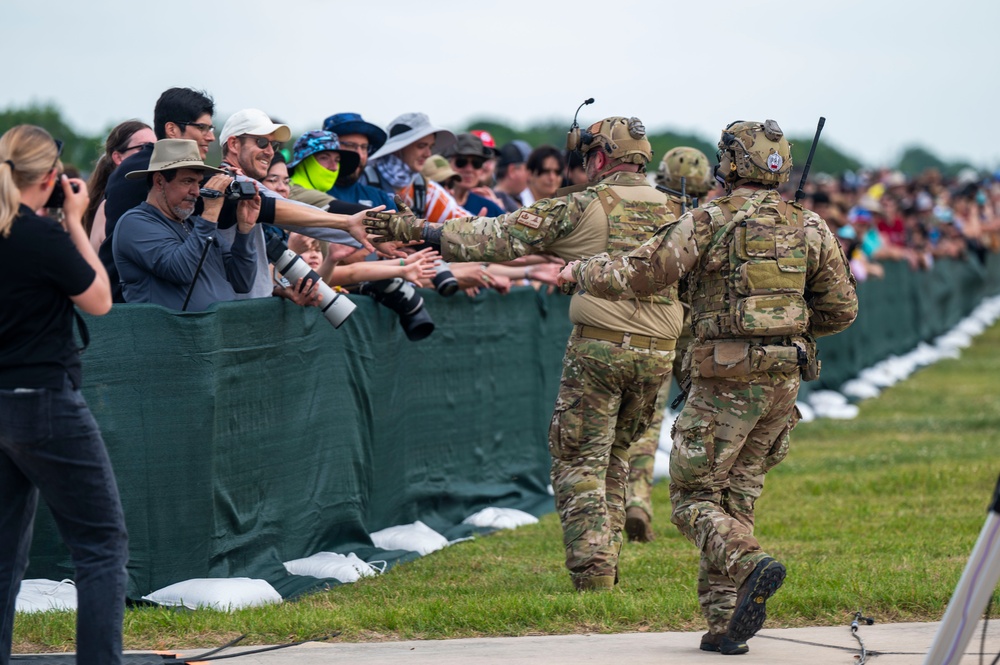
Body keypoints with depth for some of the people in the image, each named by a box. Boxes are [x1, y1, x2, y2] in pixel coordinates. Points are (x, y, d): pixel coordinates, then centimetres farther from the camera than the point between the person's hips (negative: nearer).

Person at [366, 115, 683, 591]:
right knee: (614, 455, 20)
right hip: (657, 354, 5)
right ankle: (607, 559, 18)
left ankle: (593, 572, -8)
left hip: (599, 347, -5)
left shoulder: (580, 208, -5)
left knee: (579, 462, 1)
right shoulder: (670, 214, 11)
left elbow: (498, 239, -6)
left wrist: (417, 230, -2)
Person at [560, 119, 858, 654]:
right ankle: (725, 623, 7)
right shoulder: (810, 228, 6)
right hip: (784, 379, 5)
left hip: (726, 382, -5)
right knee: (737, 498, 13)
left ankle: (750, 566, -24)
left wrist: (581, 271, 10)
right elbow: (842, 308, 10)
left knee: (692, 498, 3)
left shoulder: (710, 222, -8)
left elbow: (638, 274, -8)